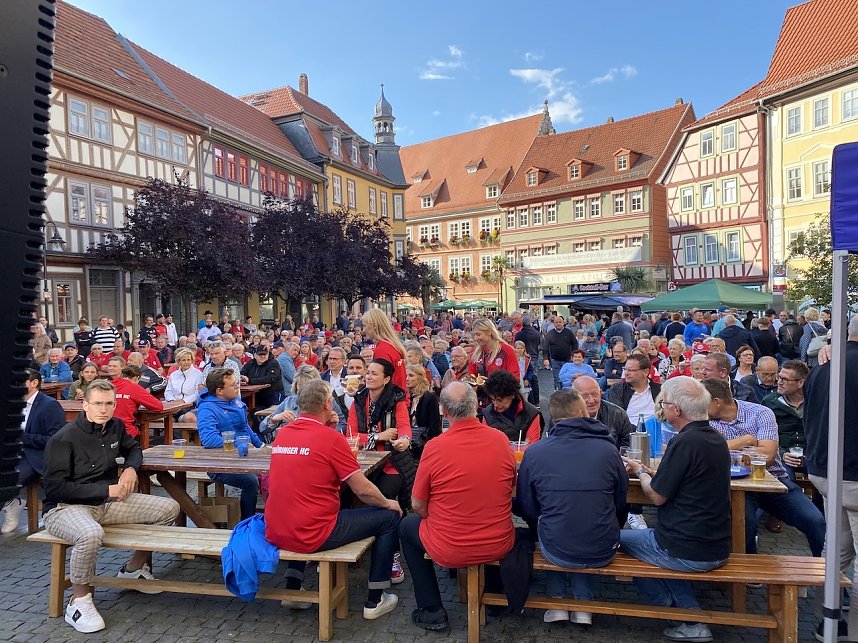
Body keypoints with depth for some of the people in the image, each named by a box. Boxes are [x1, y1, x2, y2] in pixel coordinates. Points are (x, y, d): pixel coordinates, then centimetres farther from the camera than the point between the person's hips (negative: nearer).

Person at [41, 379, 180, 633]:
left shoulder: (115, 426, 3)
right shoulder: (63, 439, -17)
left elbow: (133, 448, 24)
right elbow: (56, 487, -18)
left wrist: (131, 468, 1)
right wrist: (106, 490, -19)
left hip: (108, 501, 7)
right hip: (65, 507, -7)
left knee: (169, 508, -4)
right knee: (91, 534, -41)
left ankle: (134, 568, 17)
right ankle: (79, 602, -14)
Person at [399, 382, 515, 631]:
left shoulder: (434, 447, -19)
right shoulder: (501, 439, -9)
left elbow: (418, 506, -7)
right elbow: (509, 490, 7)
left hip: (450, 551, -3)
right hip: (500, 545, 4)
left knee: (407, 525, 26)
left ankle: (432, 611, 26)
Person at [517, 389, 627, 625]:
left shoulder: (534, 452, -9)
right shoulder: (608, 449, -6)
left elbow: (527, 510, 1)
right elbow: (620, 503, 8)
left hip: (556, 552, -1)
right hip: (603, 553, 2)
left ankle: (557, 602, 28)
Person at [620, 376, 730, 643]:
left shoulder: (685, 443, -23)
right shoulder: (716, 439, 5)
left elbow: (656, 496, -14)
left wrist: (640, 472, 3)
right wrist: (647, 470, 13)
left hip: (687, 553, -8)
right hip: (717, 548, 8)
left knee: (617, 538, 10)